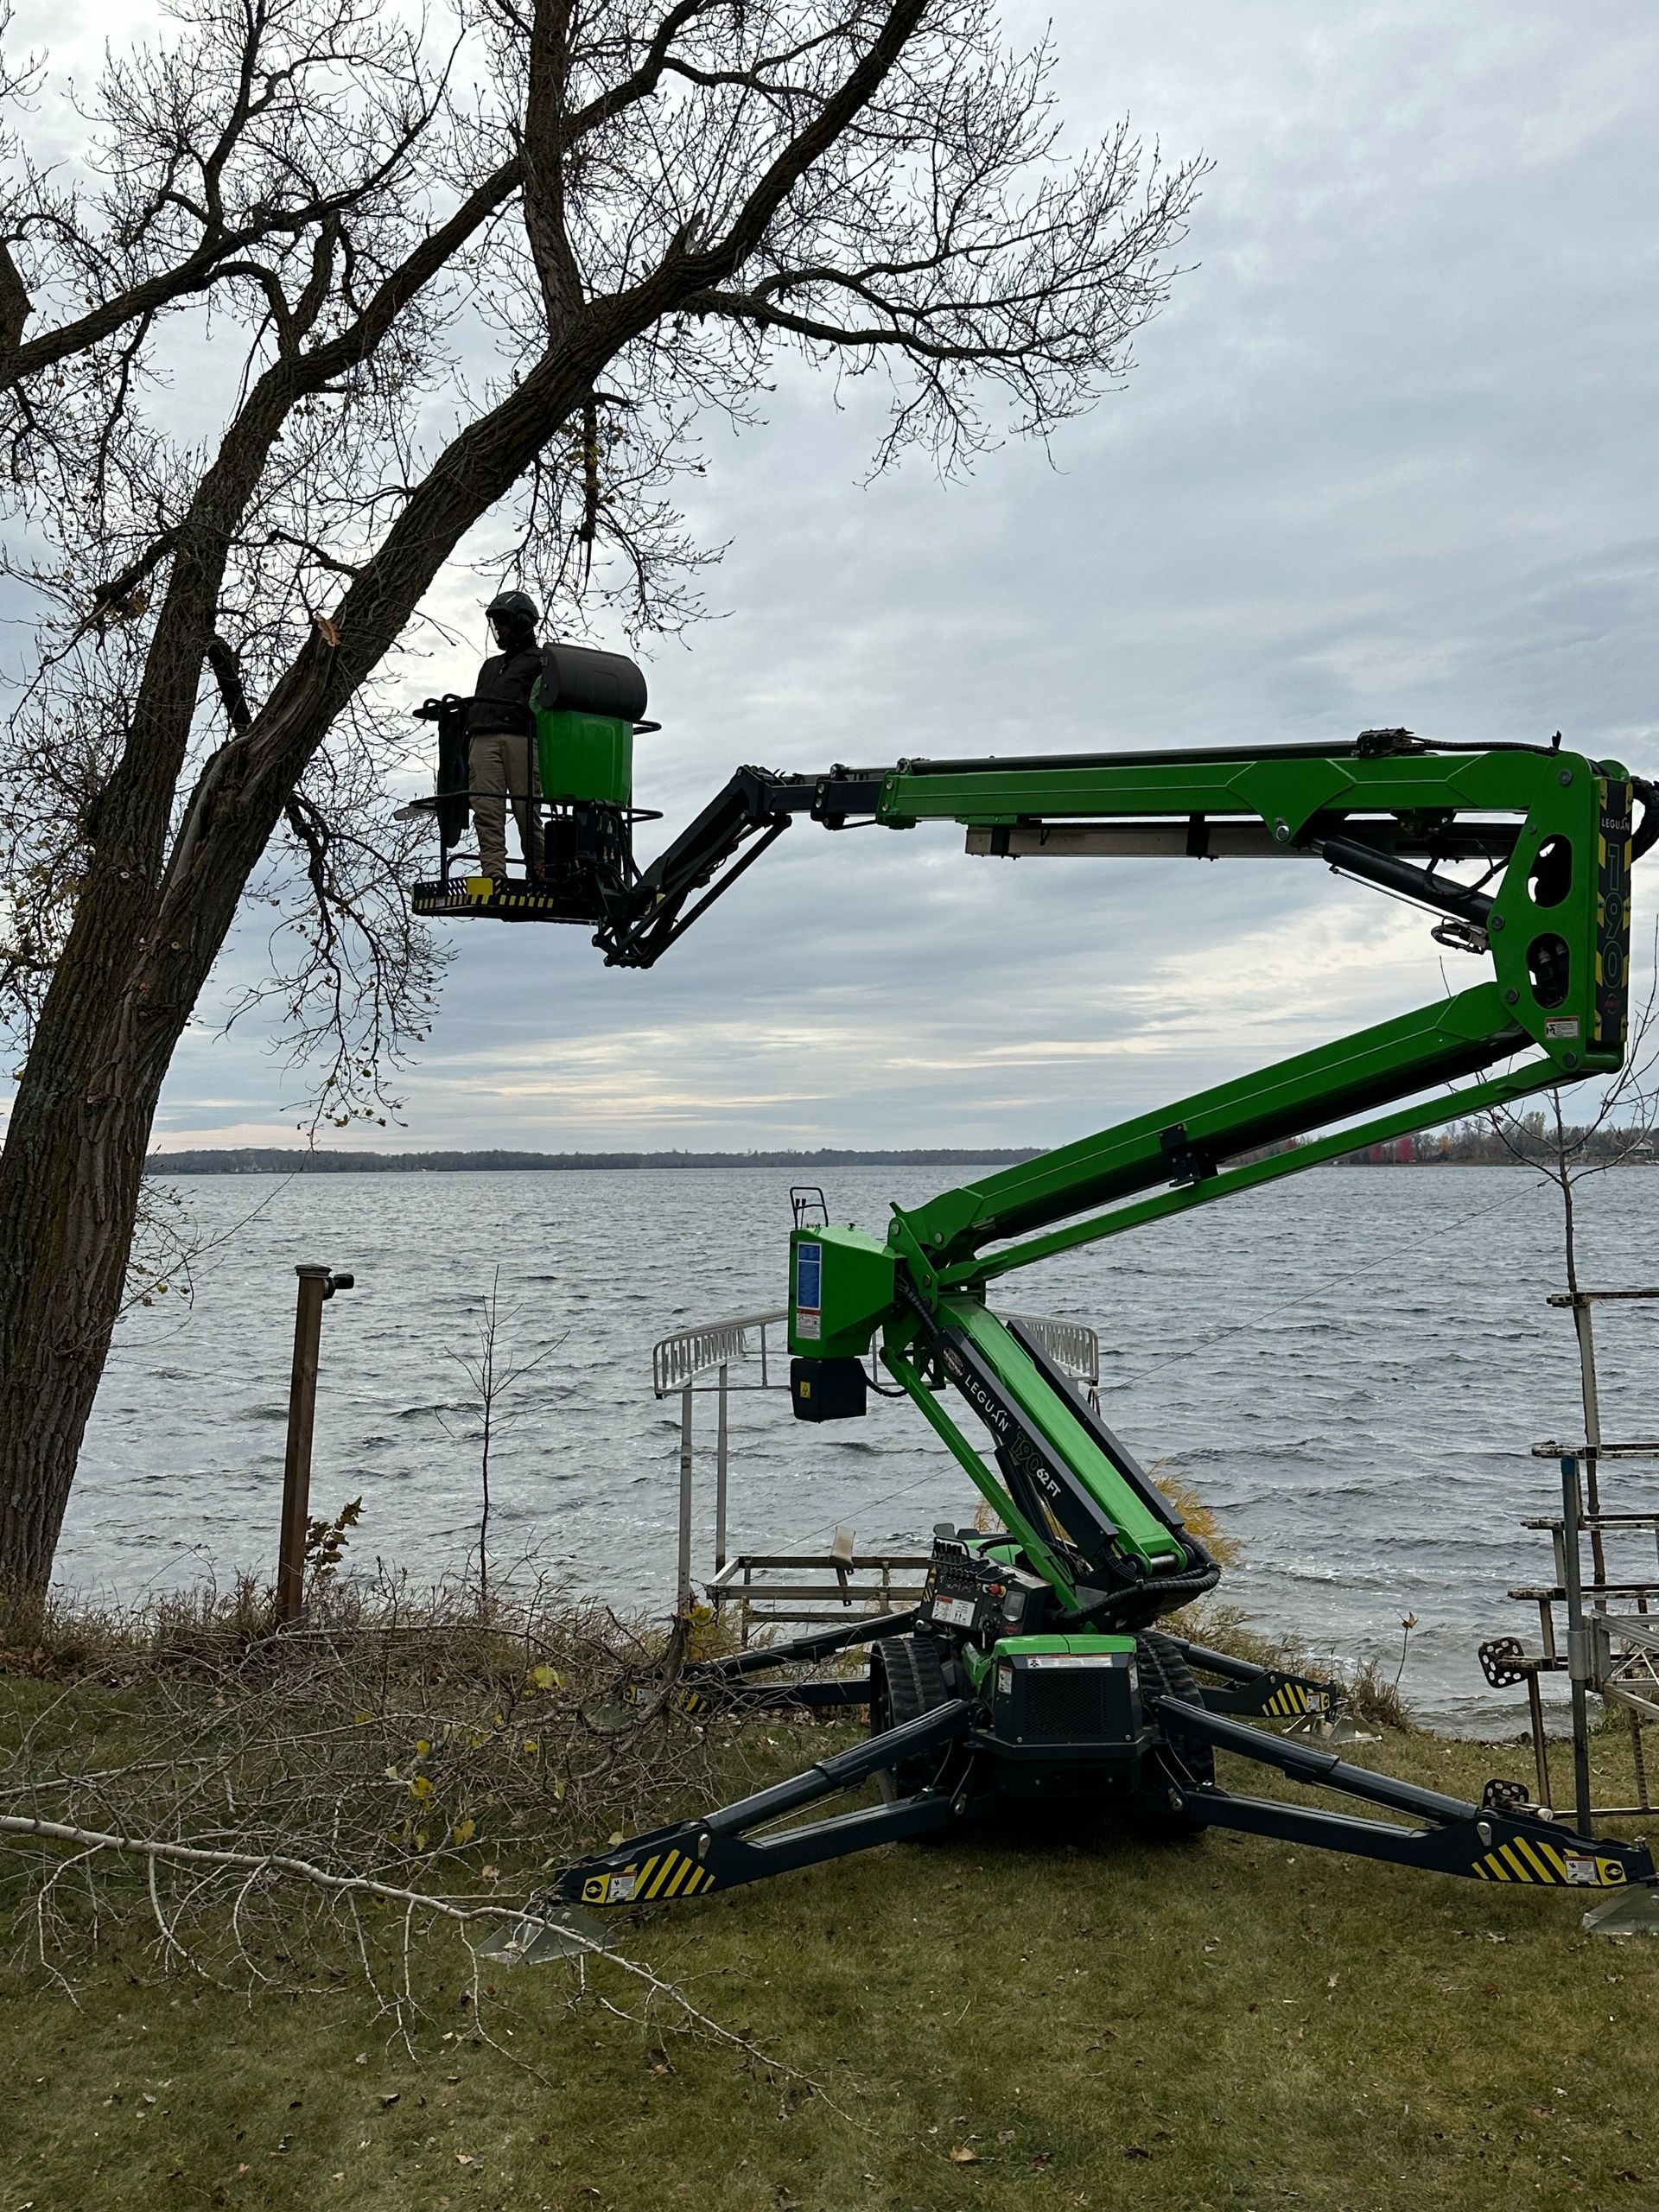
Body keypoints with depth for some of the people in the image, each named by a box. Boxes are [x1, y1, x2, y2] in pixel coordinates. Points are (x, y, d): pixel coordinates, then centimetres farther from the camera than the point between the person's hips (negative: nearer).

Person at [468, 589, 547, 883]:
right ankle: (493, 874, -20)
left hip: (521, 740, -5)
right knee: (487, 810, -11)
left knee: (526, 811, -12)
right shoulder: (490, 666, 36)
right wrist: (464, 754, 20)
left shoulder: (541, 660, 16)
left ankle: (541, 874, -8)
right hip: (483, 740, 5)